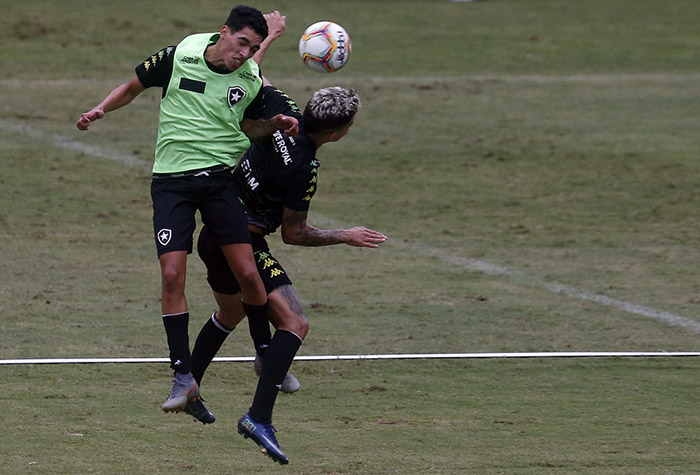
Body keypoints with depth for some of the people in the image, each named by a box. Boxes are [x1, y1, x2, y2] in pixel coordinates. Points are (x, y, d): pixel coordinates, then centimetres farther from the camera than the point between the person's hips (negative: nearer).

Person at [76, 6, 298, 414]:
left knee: (247, 273, -6)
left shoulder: (252, 79, 0)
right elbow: (134, 86, 8)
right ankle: (184, 378, -4)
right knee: (172, 275, -11)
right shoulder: (179, 57, -8)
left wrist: (276, 124, -1)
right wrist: (100, 110, -7)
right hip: (172, 179, -2)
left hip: (220, 178, 2)